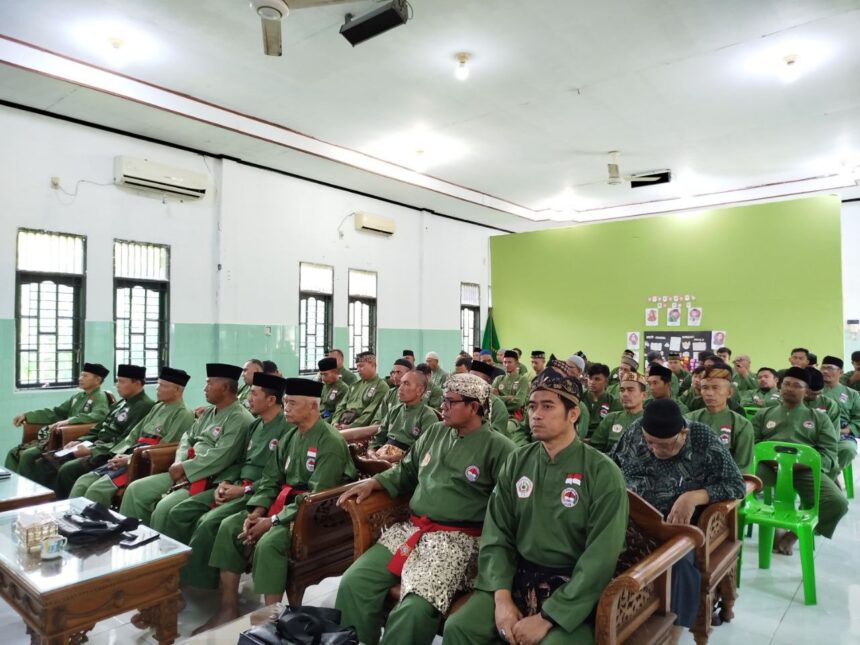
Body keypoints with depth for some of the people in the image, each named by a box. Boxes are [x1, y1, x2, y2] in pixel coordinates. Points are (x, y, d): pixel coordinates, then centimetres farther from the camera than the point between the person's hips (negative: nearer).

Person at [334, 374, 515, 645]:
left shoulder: (497, 447, -4)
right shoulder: (435, 433, 14)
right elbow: (405, 473, 25)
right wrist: (372, 482, 10)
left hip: (457, 538, -6)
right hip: (410, 528, 6)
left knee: (414, 609, -27)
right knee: (353, 582, -8)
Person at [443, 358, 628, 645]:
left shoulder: (603, 473, -11)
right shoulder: (516, 463, 2)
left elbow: (600, 558, -14)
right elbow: (496, 534, 3)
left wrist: (547, 617, -17)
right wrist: (502, 596, -11)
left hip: (572, 589, -3)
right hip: (518, 577, 3)